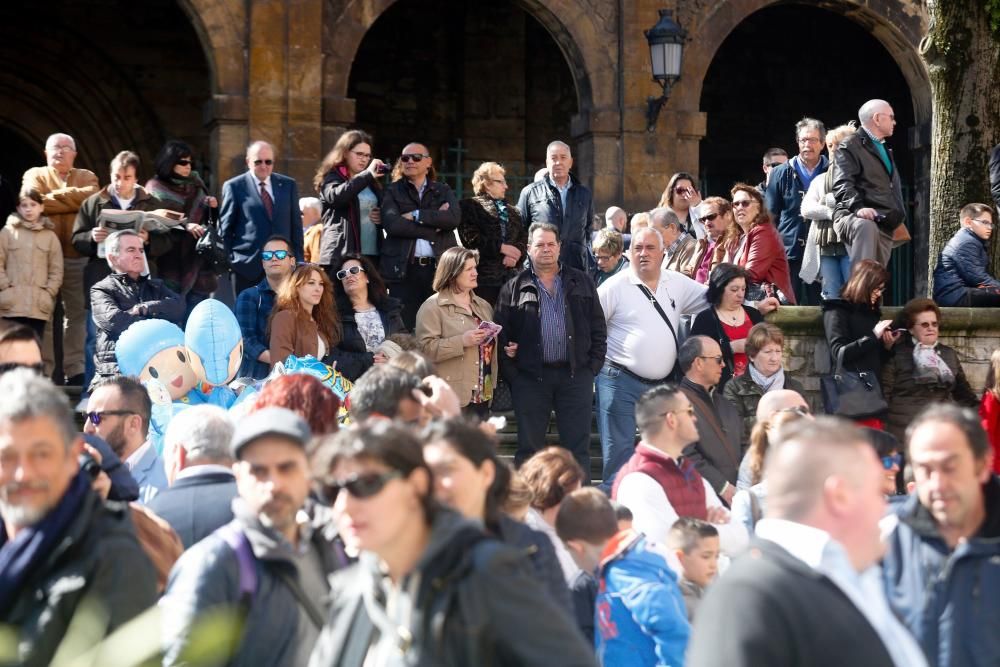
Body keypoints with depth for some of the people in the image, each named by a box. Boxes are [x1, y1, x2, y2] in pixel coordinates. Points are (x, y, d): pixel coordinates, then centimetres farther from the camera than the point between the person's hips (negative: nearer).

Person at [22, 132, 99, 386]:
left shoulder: (86, 177, 17)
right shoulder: (35, 175, 13)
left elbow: (90, 197, -6)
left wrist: (53, 197, -5)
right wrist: (72, 199, -6)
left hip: (77, 257, 2)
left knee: (78, 314, 1)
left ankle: (75, 371, 4)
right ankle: (41, 372, 0)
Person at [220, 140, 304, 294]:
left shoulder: (288, 185, 12)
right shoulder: (234, 187, 2)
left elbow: (296, 225, 14)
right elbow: (225, 228, 4)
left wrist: (298, 260, 9)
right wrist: (227, 260, 0)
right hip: (248, 265, -3)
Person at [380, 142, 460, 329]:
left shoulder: (443, 190, 16)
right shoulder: (393, 192, 11)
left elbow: (454, 217, -4)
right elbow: (392, 224, -8)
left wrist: (415, 215, -7)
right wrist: (434, 223, -9)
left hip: (439, 267, 1)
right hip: (404, 269, -1)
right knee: (405, 330, -5)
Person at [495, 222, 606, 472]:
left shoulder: (582, 283, 12)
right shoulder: (514, 289, 7)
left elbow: (598, 328, 11)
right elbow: (502, 334, 3)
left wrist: (593, 366, 1)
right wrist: (511, 374, -7)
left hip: (575, 376, 1)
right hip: (530, 377, -1)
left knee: (578, 449, 2)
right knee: (529, 449, 3)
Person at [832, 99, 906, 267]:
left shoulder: (885, 150, 31)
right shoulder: (850, 146, 1)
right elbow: (843, 185, -13)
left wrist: (899, 215, 23)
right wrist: (858, 207, -29)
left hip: (885, 225, 8)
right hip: (853, 217, -8)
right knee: (866, 227, -42)